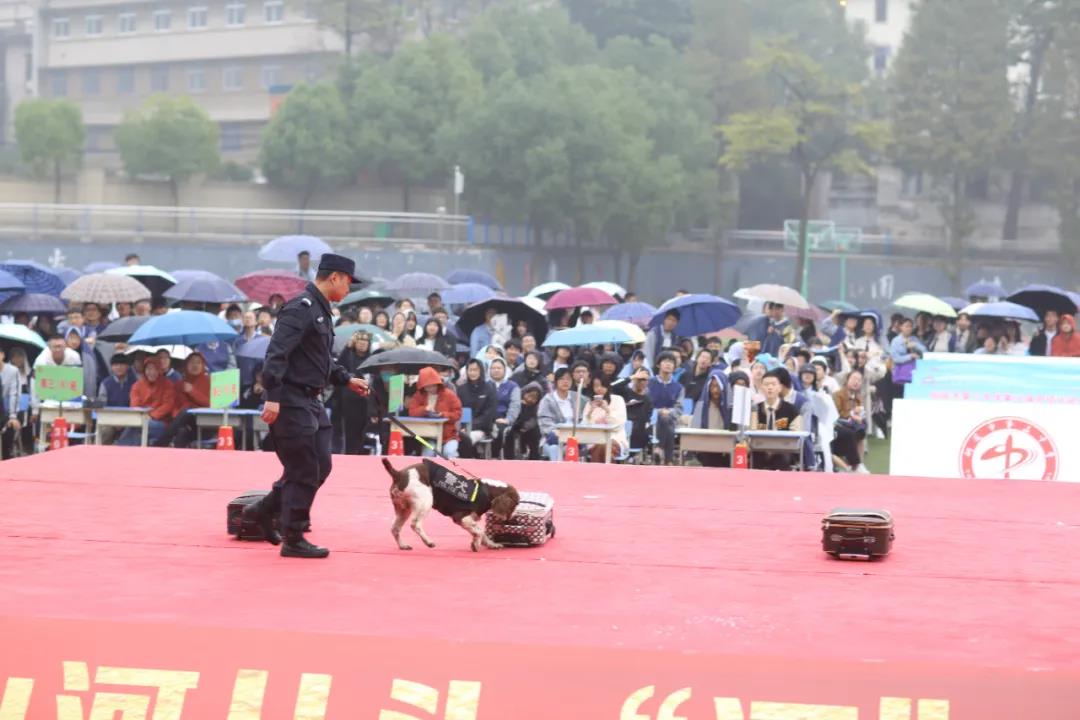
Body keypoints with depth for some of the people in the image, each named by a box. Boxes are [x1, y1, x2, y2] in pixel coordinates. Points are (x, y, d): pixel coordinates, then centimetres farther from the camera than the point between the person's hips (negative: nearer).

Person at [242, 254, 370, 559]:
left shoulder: (321, 311, 16)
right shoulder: (301, 309, -17)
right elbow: (277, 354, -24)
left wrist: (346, 379, 22)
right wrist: (273, 397, -29)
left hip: (311, 402, 10)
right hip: (292, 402, -10)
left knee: (320, 467, 13)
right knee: (304, 472, -4)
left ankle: (264, 510, 26)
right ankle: (294, 540, 6)